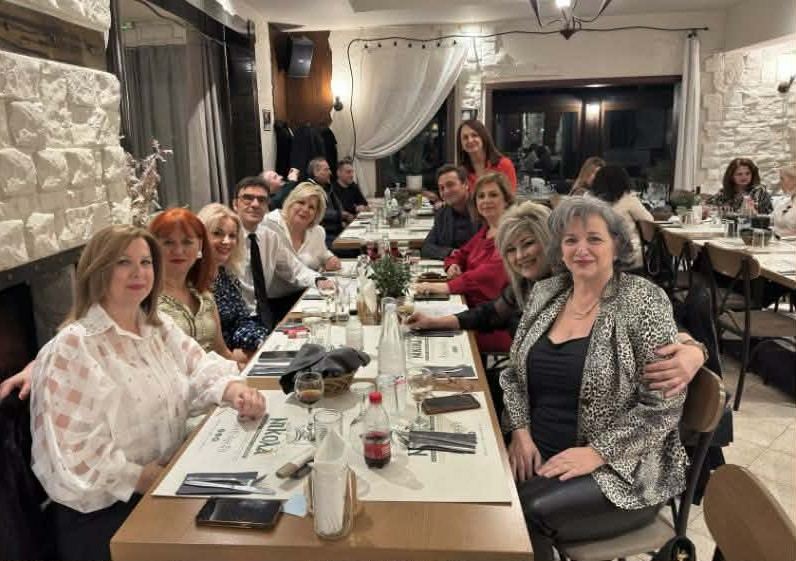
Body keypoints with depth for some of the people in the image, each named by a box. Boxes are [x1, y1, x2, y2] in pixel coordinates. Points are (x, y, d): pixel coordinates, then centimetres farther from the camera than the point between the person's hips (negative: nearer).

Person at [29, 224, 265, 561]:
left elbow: (199, 368, 2)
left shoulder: (158, 327, 8)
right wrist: (141, 478, -21)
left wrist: (234, 389, -19)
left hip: (169, 483, 7)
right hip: (103, 512, -7)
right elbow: (72, 448, -20)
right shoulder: (72, 348, -17)